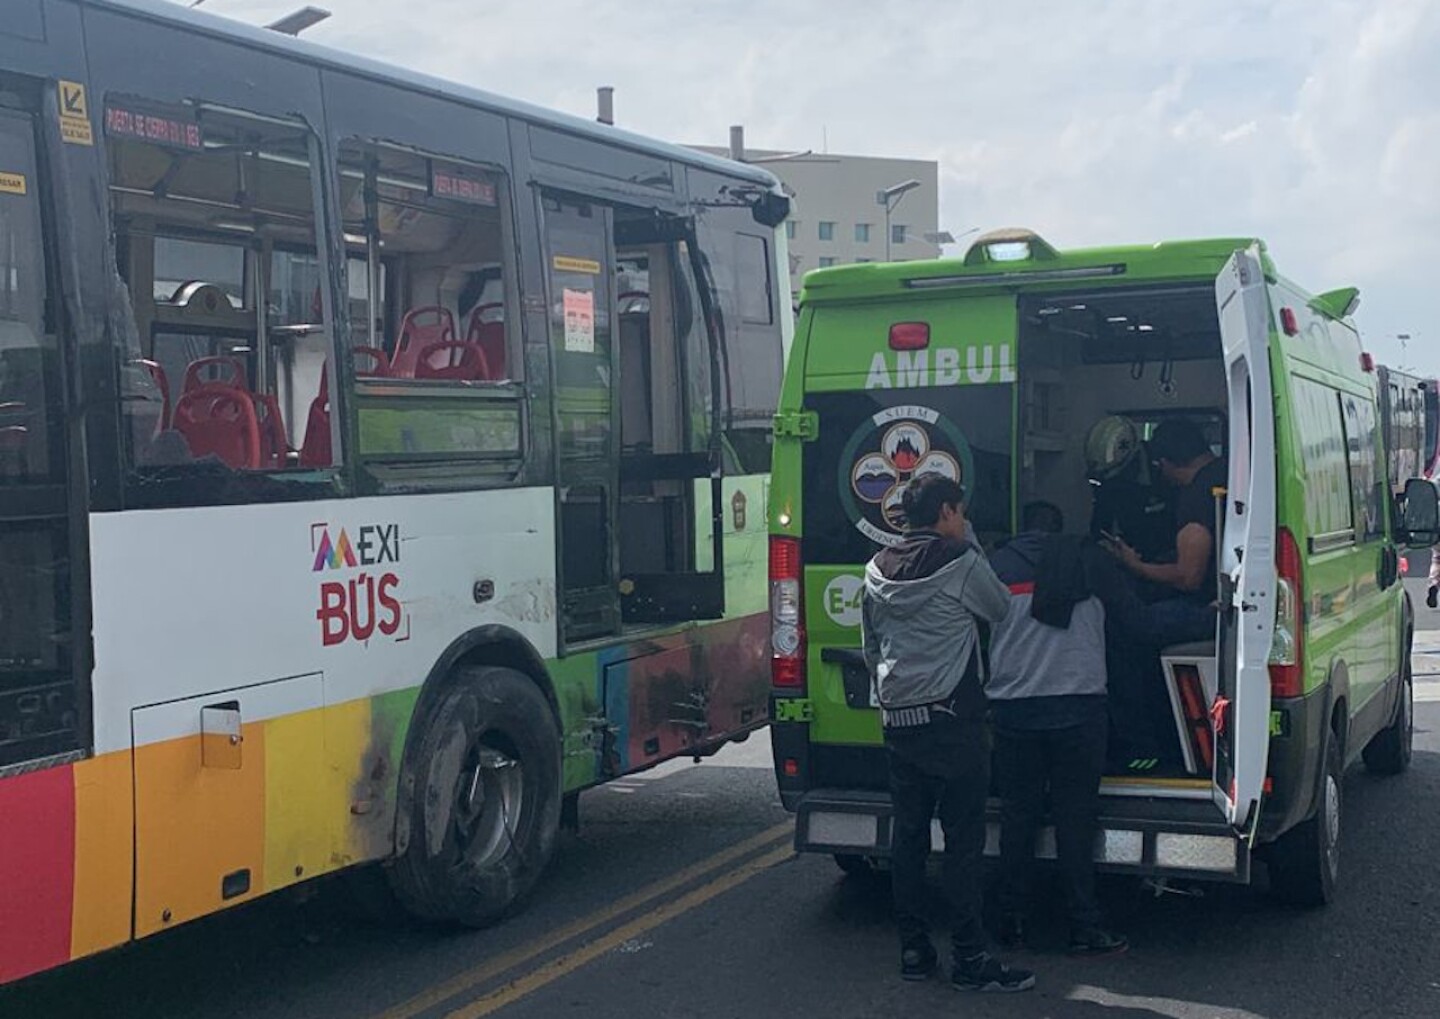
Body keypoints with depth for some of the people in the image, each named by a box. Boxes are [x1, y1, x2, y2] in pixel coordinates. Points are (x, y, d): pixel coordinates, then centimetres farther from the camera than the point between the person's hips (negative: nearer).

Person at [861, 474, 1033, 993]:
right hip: (952, 719, -6)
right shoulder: (960, 562, -10)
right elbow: (1001, 609, 7)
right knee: (963, 838, -3)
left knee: (908, 832, 10)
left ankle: (914, 950, 15)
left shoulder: (878, 571, 10)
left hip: (897, 718, 7)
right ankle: (969, 959, 0)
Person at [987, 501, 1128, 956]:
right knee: (1075, 817, 2)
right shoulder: (1086, 558, 5)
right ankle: (1085, 929, 3)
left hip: (1012, 708, 1)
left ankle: (1012, 922, 13)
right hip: (1078, 705, -1)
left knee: (1017, 816, 9)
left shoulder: (996, 565, 7)